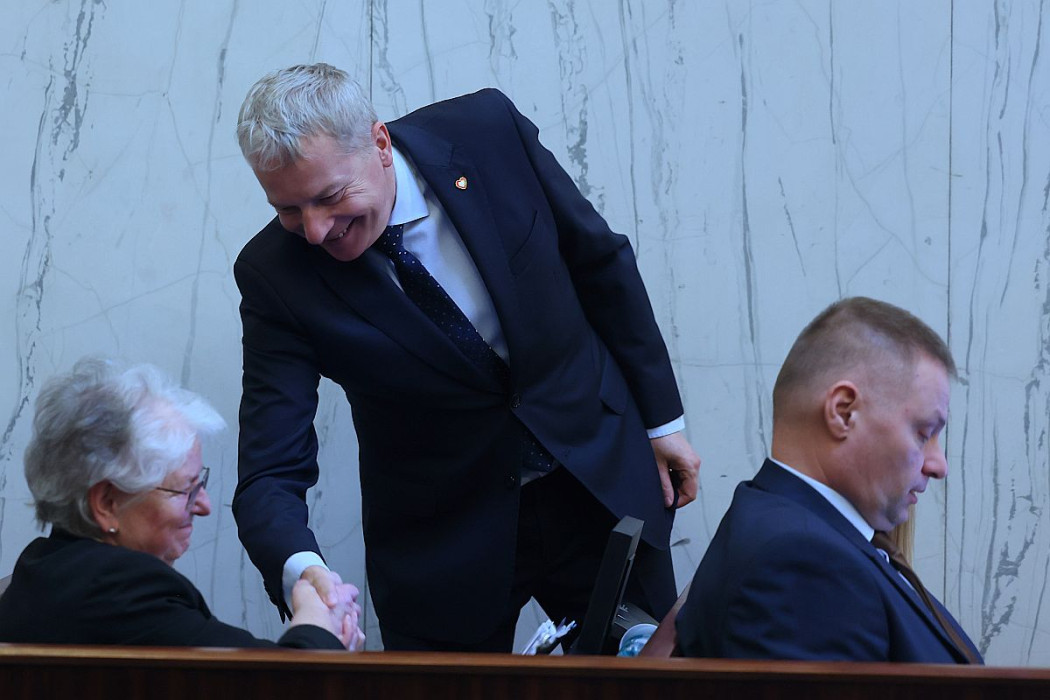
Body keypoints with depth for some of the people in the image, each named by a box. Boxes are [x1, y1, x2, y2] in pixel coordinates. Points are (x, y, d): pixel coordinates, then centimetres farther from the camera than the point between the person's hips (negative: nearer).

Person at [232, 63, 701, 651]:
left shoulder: (490, 132, -16)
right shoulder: (275, 276, -19)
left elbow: (601, 261, -1)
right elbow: (272, 472, -21)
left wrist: (663, 417, 3)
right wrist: (300, 569, -42)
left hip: (604, 481, 2)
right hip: (445, 540, -1)